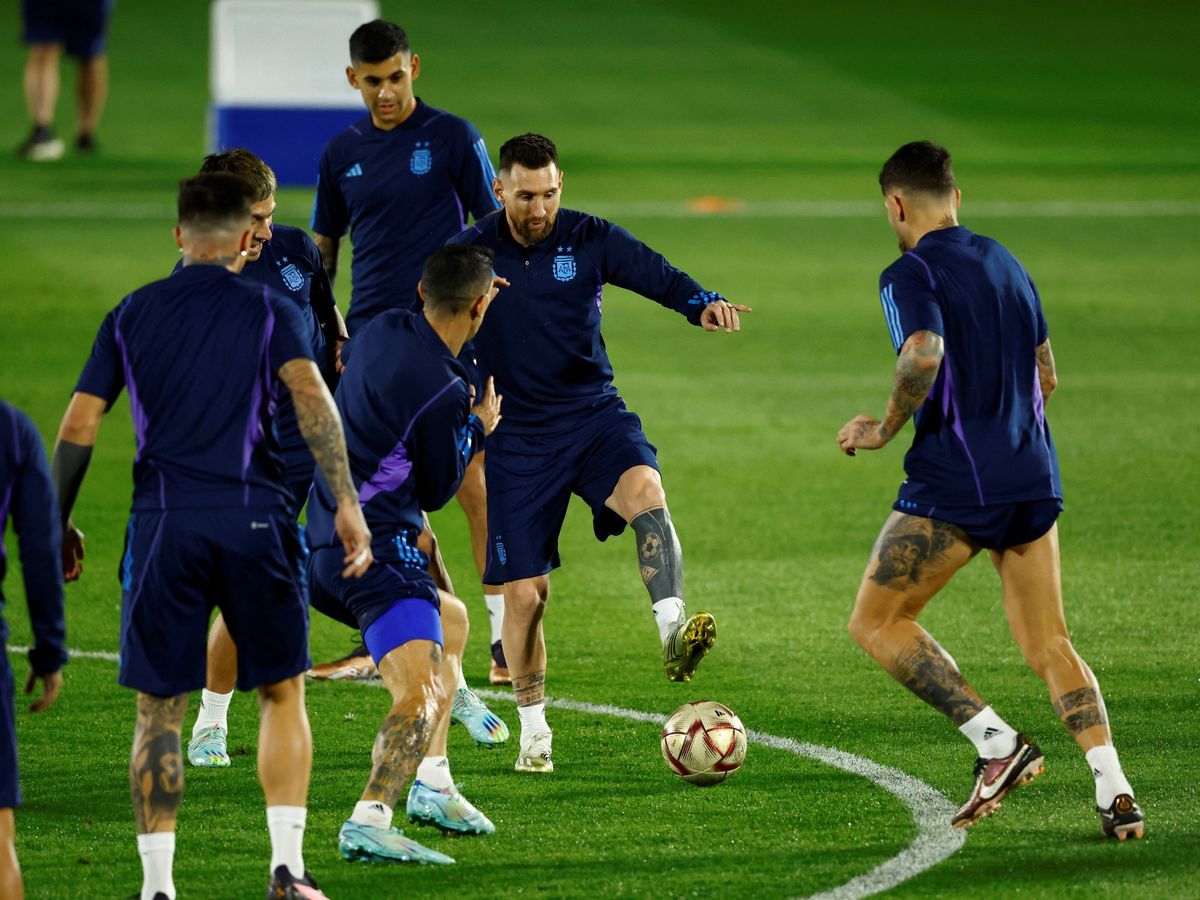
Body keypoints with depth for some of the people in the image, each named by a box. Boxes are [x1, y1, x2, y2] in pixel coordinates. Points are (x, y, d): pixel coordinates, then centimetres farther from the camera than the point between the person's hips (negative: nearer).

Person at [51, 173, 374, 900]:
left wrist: (60, 525, 15)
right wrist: (347, 504, -16)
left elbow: (78, 428, 7)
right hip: (254, 521, -1)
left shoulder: (132, 314, 10)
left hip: (163, 524, 1)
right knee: (283, 694, 12)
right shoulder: (269, 310, 5)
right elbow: (310, 395, -11)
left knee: (160, 710, 5)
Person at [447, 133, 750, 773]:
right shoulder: (470, 252, -1)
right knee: (524, 592, -1)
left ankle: (672, 633, -44)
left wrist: (702, 304, -37)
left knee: (645, 490, -34)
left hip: (594, 414, 0)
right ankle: (533, 731, 16)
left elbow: (656, 274, -16)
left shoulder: (590, 239, -3)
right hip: (517, 437, 0)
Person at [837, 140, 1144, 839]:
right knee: (1048, 646, 10)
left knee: (877, 623, 5)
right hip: (1035, 479, 7)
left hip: (954, 483, -7)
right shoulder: (1007, 264, 17)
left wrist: (886, 429, -11)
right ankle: (1115, 793, -7)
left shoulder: (911, 274, -7)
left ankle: (998, 743, -7)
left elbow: (924, 354, -26)